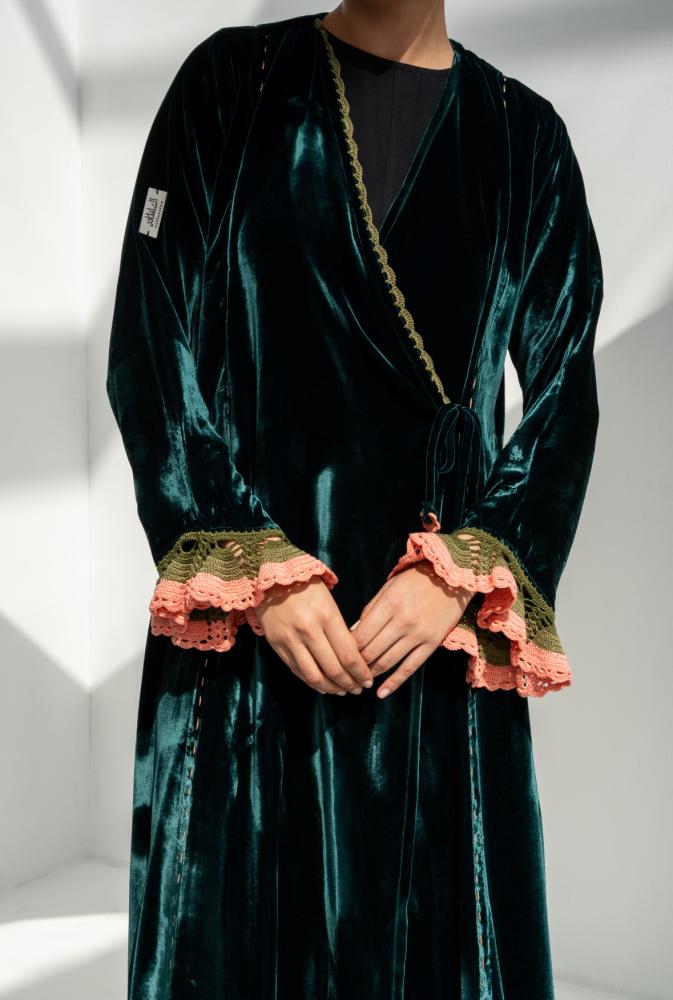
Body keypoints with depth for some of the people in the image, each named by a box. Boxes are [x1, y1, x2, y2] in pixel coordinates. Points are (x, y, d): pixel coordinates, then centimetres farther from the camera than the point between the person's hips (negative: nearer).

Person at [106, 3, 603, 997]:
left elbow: (564, 397, 5)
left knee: (429, 911, 6)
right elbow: (152, 346, -2)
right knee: (240, 911, 4)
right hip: (248, 617, -1)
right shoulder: (231, 84, 5)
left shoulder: (527, 137, 9)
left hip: (441, 618, 2)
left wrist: (467, 571, -10)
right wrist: (258, 569, -11)